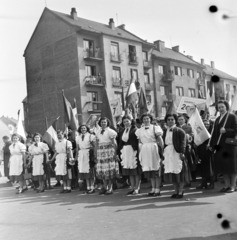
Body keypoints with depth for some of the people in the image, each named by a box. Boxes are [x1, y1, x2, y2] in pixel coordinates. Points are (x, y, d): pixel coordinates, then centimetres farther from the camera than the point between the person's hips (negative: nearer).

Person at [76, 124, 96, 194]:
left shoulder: (90, 136, 1)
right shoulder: (78, 137, 15)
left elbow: (94, 146, -2)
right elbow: (77, 147, 16)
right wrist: (76, 156, 12)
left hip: (89, 154, -4)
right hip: (81, 154, 5)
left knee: (90, 171, -4)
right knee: (84, 171, 4)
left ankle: (92, 187, 2)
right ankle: (88, 187, 12)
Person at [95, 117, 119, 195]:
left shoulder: (110, 131, -1)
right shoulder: (98, 133, 15)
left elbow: (114, 143, -6)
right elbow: (97, 144, 15)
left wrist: (115, 153, -15)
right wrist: (96, 154, 9)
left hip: (109, 151, -5)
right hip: (100, 151, 5)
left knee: (109, 170, -3)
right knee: (102, 170, 6)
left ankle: (110, 188, 5)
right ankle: (105, 187, 17)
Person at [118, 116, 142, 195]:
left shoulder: (135, 130, -6)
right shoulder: (122, 132, 14)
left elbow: (138, 141, -12)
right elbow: (120, 143, 15)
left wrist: (137, 151, -19)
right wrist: (119, 153, 9)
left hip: (133, 151, -6)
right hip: (125, 152, 7)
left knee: (136, 170, -2)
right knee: (129, 171, 10)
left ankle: (137, 188, 6)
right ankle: (132, 188, 18)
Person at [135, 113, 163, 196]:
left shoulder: (155, 128, 0)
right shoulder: (139, 130, 11)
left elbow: (160, 139, -5)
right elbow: (139, 141, 12)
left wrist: (162, 150, -13)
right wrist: (139, 151, 4)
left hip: (153, 149, -4)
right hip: (144, 151, 4)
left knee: (156, 169, -1)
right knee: (149, 170, 8)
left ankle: (157, 189, 6)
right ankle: (153, 188, 18)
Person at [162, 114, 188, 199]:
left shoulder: (179, 131, -2)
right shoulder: (165, 132, 15)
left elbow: (183, 143, -9)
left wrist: (182, 153, -18)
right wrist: (163, 154, 12)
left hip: (177, 153, -5)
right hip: (168, 153, 5)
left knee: (179, 173, -2)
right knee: (171, 174, 6)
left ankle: (180, 192, 6)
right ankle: (176, 191, 15)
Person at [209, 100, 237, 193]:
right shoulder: (218, 119, 15)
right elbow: (214, 133, 15)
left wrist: (226, 130, -21)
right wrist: (212, 144, 11)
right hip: (220, 147, 6)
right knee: (223, 166, 7)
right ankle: (227, 185, 15)